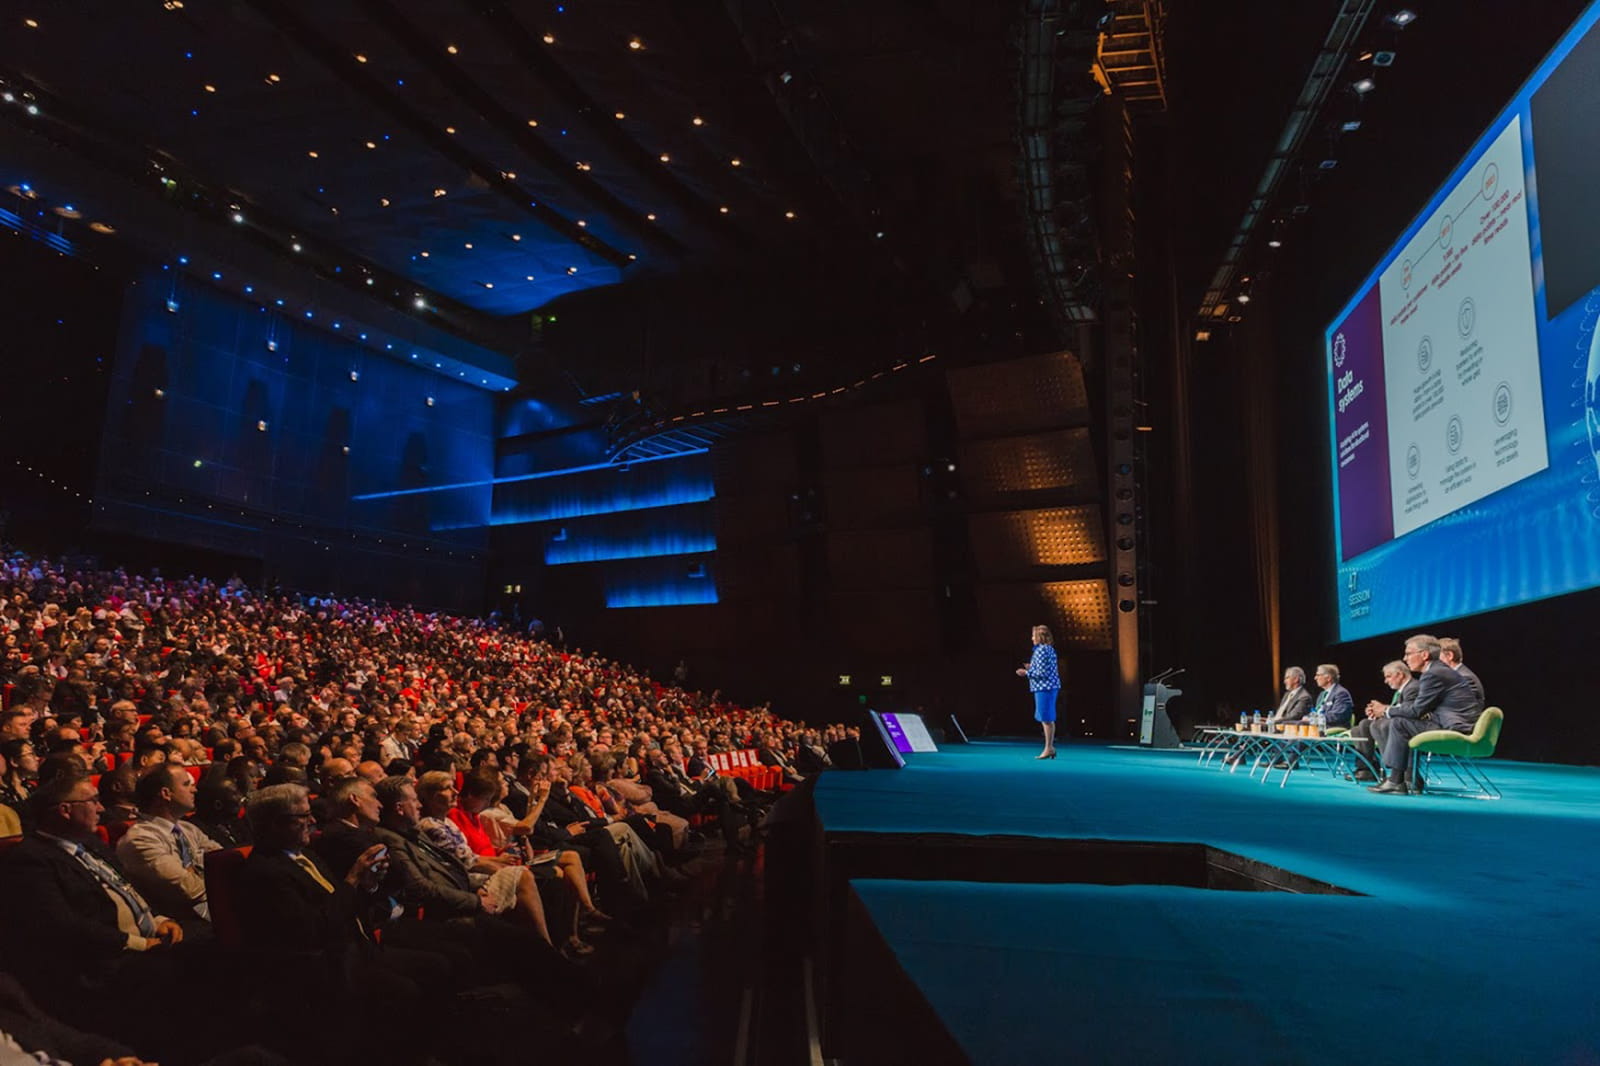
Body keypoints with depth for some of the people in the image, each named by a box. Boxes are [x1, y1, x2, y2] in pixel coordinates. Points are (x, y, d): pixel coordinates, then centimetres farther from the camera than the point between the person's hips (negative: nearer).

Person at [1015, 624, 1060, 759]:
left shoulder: (1041, 650, -15)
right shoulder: (1050, 649, 15)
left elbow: (1042, 673, -18)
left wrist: (1027, 673, -8)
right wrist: (1031, 668, 19)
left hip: (1044, 688, -10)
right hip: (1051, 687, 10)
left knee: (1046, 719, -5)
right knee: (1048, 719, 14)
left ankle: (1048, 748, -1)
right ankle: (1050, 747, 19)